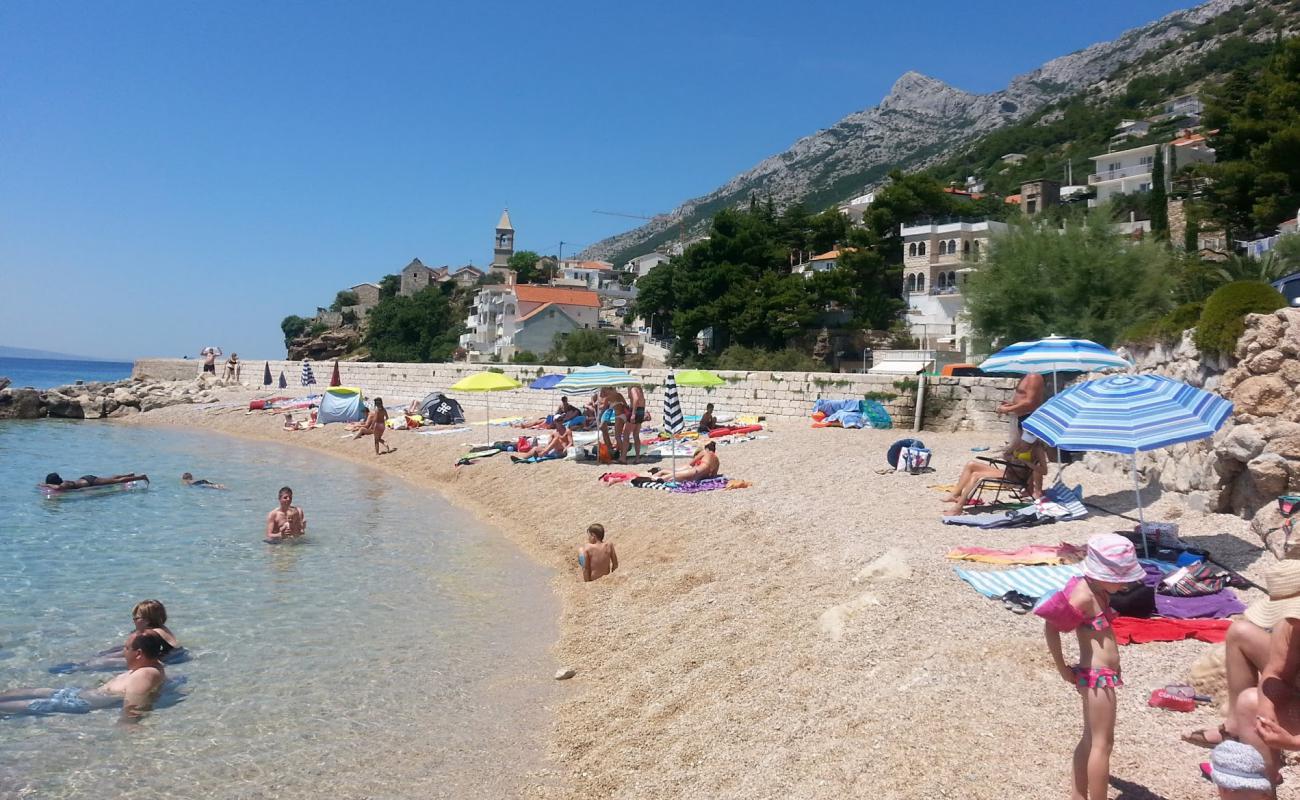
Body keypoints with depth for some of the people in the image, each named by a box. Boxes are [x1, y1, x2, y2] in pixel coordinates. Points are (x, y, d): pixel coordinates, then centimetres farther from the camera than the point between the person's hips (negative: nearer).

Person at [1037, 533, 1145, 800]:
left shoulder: (1096, 589, 5)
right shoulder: (1085, 596, -22)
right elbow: (1051, 627, -23)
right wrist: (1062, 669, -16)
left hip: (1096, 675, 10)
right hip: (1097, 676, -10)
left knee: (1091, 739, 19)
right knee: (1102, 743, -1)